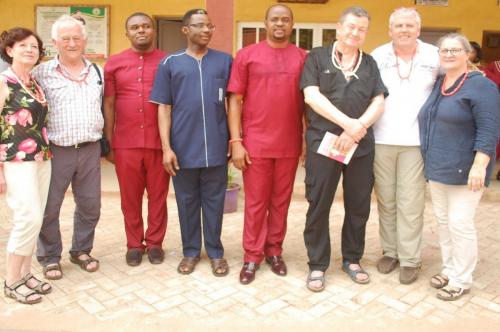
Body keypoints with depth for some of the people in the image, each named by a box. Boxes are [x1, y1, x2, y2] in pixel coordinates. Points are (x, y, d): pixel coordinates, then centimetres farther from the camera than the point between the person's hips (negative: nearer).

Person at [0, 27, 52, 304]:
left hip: (42, 160, 7)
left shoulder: (36, 84, 13)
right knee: (29, 218, -9)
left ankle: (25, 273, 22)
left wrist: (47, 154, 12)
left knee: (34, 220, 9)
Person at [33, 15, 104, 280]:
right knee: (49, 208, 6)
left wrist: (102, 139, 18)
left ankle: (81, 250, 30)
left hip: (90, 150, 4)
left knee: (90, 205, 11)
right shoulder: (42, 73, -3)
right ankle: (49, 257, 24)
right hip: (55, 150, -3)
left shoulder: (97, 72, 10)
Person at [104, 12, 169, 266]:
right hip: (125, 143, 1)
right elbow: (109, 105, 7)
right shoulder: (114, 63, 7)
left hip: (159, 141, -1)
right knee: (130, 197, 10)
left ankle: (155, 243, 23)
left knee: (158, 196, 8)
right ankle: (134, 244, 24)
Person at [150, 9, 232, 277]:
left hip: (216, 147, 0)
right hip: (183, 148, 0)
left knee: (214, 201, 9)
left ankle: (215, 252, 25)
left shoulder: (225, 61, 6)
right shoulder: (170, 63, 4)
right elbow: (164, 107, 2)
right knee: (187, 202, 11)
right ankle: (191, 251, 27)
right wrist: (166, 147, -4)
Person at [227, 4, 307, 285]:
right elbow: (235, 100, 0)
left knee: (281, 201, 11)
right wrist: (236, 141, -7)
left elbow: (309, 102, 11)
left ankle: (274, 251, 27)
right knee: (255, 202, 6)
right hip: (255, 143, -1)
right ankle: (252, 257, 19)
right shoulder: (247, 55, 2)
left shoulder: (304, 58, 7)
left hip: (290, 145, 2)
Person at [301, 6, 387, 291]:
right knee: (319, 206, 2)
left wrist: (357, 129, -14)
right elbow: (312, 96, -9)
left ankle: (352, 259, 28)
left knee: (359, 205, 9)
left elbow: (379, 103, 4)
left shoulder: (370, 63, 13)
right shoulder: (317, 57, 4)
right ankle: (318, 264, 16)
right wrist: (348, 123, -16)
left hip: (362, 145, 3)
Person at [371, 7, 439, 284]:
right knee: (385, 200, 9)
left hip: (416, 141, -1)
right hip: (382, 140, 1)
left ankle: (410, 259, 13)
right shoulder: (377, 56, 5)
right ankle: (390, 251, 24)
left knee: (410, 203, 1)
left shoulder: (434, 56, 4)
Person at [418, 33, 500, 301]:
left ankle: (461, 280, 12)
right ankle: (449, 268, 29)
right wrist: (430, 161, 15)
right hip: (437, 168, 7)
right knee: (442, 221, 13)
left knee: (460, 223, -3)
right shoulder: (436, 85, 12)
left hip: (464, 170, -7)